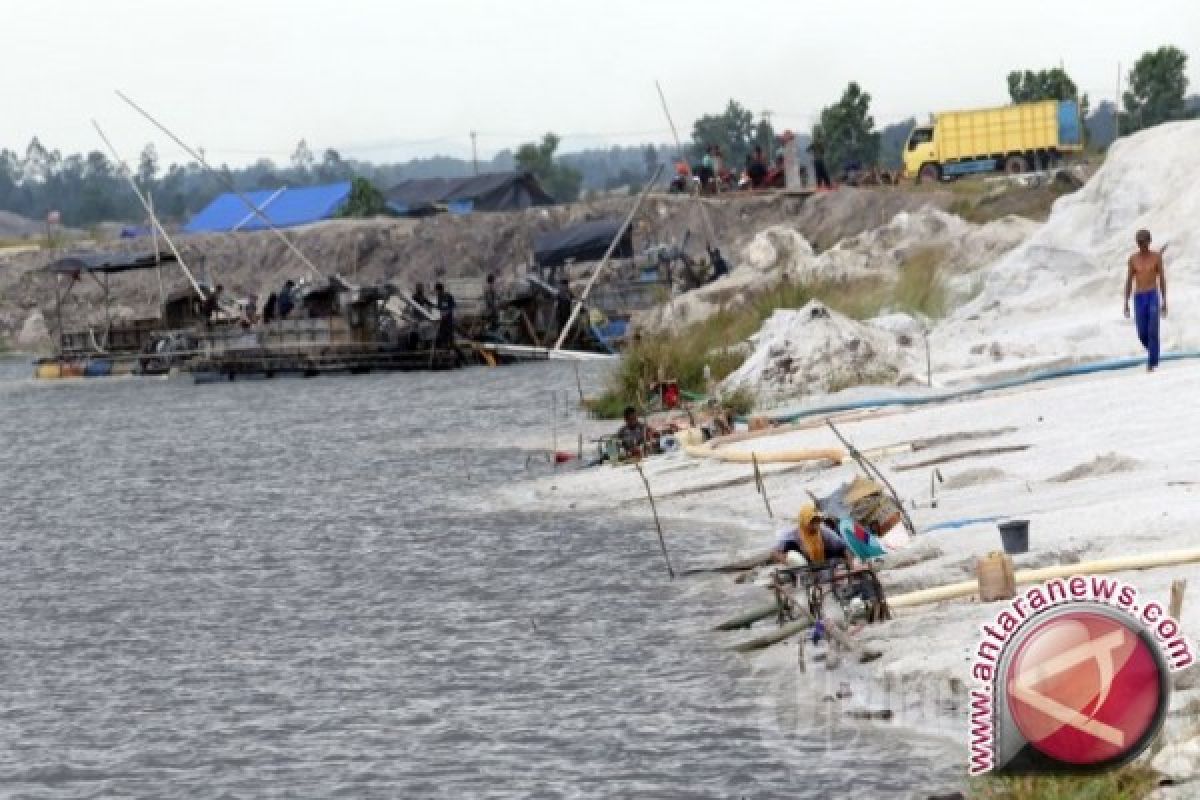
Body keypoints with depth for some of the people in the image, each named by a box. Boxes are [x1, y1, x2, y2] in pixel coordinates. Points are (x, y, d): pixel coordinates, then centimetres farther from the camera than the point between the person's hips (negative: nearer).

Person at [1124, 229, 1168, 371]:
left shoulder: (1157, 257, 1)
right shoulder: (1133, 259, 7)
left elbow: (1162, 279, 4)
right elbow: (1129, 281, 10)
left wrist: (1164, 301, -1)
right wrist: (1126, 303, 5)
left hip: (1153, 297, -2)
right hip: (1139, 299, 2)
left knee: (1153, 331, -13)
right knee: (1142, 333, 2)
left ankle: (1152, 362, -9)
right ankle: (1153, 352, 30)